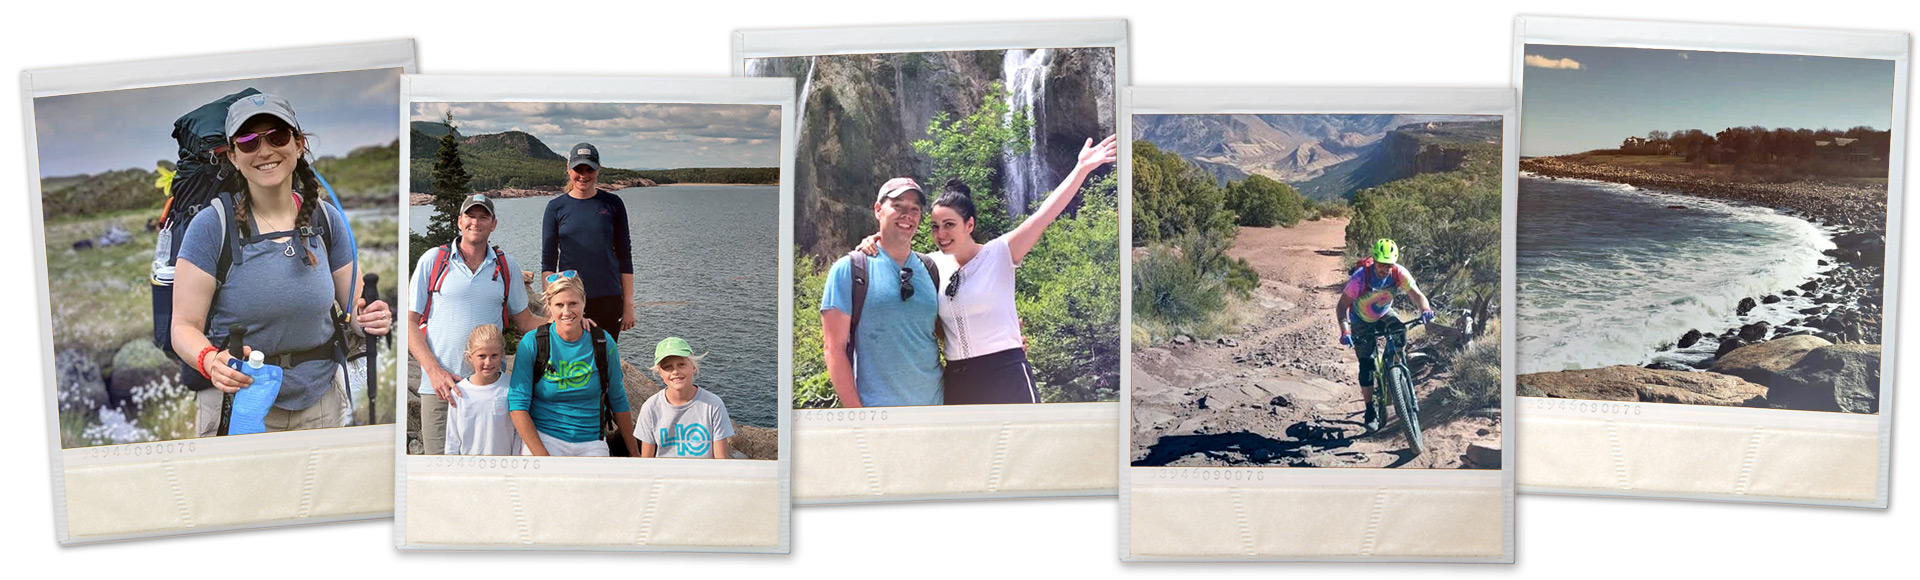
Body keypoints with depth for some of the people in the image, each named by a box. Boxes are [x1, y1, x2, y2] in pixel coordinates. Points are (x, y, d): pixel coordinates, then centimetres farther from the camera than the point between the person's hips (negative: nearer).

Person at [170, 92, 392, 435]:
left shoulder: (326, 219, 0)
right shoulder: (211, 226, -10)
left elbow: (353, 307, 7)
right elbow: (184, 325, -10)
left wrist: (371, 319, -16)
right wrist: (210, 361, -31)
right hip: (236, 407, -3)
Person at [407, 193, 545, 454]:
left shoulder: (507, 266, 11)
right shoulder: (433, 260, 5)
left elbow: (525, 321, 15)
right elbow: (410, 321, 3)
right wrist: (434, 370, -10)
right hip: (439, 384, -1)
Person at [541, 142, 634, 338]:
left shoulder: (613, 204, 5)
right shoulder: (556, 207, 4)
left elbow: (625, 256, 6)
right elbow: (548, 261, 5)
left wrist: (628, 304, 2)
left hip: (608, 299, 0)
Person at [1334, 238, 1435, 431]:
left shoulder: (1399, 274, -25)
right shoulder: (1360, 277, -32)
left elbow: (1417, 295, -25)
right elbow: (1342, 306, -28)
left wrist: (1425, 309, -48)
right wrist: (1344, 330, -43)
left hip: (1384, 315, 3)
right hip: (1362, 322, -2)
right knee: (1366, 365, -8)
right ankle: (1371, 410, 5)